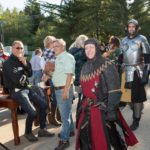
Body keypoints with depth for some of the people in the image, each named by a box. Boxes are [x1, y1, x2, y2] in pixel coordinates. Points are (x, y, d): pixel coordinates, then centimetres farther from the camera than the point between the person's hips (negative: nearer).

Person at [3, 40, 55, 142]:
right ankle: (28, 133, 8)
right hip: (16, 91, -8)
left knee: (43, 104, 3)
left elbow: (30, 74, 6)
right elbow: (17, 79, -23)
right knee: (32, 112, -20)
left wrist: (25, 63, -10)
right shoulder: (8, 63, -15)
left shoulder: (22, 60, 8)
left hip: (26, 88, 8)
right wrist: (24, 74, -3)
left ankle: (42, 130, 17)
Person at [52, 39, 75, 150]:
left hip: (64, 89, -9)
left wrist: (66, 90, -25)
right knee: (65, 112, 20)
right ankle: (70, 130, 36)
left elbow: (69, 75, -21)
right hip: (58, 89, 9)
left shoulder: (68, 57, -14)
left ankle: (64, 139, 0)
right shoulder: (58, 58, 14)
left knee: (65, 114, -5)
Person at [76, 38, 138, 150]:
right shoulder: (85, 68, 10)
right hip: (88, 110, 6)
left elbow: (114, 90, -16)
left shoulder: (106, 65, -10)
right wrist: (82, 106, 16)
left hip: (103, 110, -6)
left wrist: (111, 110, -21)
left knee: (103, 141, 2)